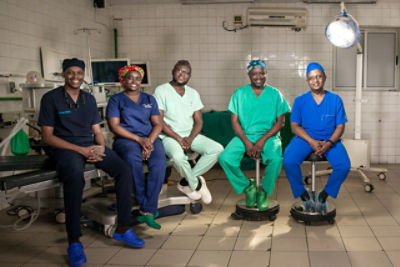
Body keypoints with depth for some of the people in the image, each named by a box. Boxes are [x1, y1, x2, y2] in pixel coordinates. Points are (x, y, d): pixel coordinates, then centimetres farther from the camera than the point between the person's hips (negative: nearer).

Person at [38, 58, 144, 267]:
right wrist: (81, 150, -15)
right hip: (64, 147, -5)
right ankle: (74, 242, -30)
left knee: (124, 171, -19)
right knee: (75, 177, -38)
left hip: (91, 146, 5)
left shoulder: (89, 99, 17)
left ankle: (123, 229, -9)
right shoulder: (51, 98, 1)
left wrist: (100, 148, -7)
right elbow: (47, 136, -5)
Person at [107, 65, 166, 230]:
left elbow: (158, 124, 12)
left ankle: (148, 211, -30)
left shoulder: (149, 99, 21)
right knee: (132, 159, -38)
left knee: (159, 161, -31)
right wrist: (138, 139, -13)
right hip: (126, 139, -2)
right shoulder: (116, 99, 11)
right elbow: (114, 126, -1)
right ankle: (146, 206, -27)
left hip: (150, 138, 2)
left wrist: (149, 142, -10)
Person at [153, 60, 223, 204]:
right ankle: (197, 185, -7)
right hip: (169, 136, -5)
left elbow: (198, 121, 7)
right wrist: (178, 139, -18)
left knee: (217, 149, -17)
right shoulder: (161, 91, -4)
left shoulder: (193, 93, 12)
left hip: (191, 135, 5)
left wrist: (190, 139, -13)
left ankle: (186, 182, -7)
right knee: (178, 156, -37)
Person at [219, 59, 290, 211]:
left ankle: (264, 190, -3)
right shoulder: (239, 94, 7)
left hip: (269, 136, -1)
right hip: (244, 136, 1)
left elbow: (280, 121, 1)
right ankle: (247, 186, 0)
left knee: (276, 159, -33)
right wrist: (246, 142, -13)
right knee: (225, 158, -26)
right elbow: (235, 121, 2)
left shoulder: (275, 94, 6)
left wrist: (263, 140, -13)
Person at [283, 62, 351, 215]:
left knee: (344, 165, -27)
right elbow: (294, 126, -1)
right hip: (305, 138, 0)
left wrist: (329, 143, -17)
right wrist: (311, 141, -17)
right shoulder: (300, 100, 4)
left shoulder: (335, 100, 4)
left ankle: (323, 195, -1)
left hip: (329, 140, 1)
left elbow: (340, 126, 2)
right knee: (289, 161, -30)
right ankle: (303, 195, -4)